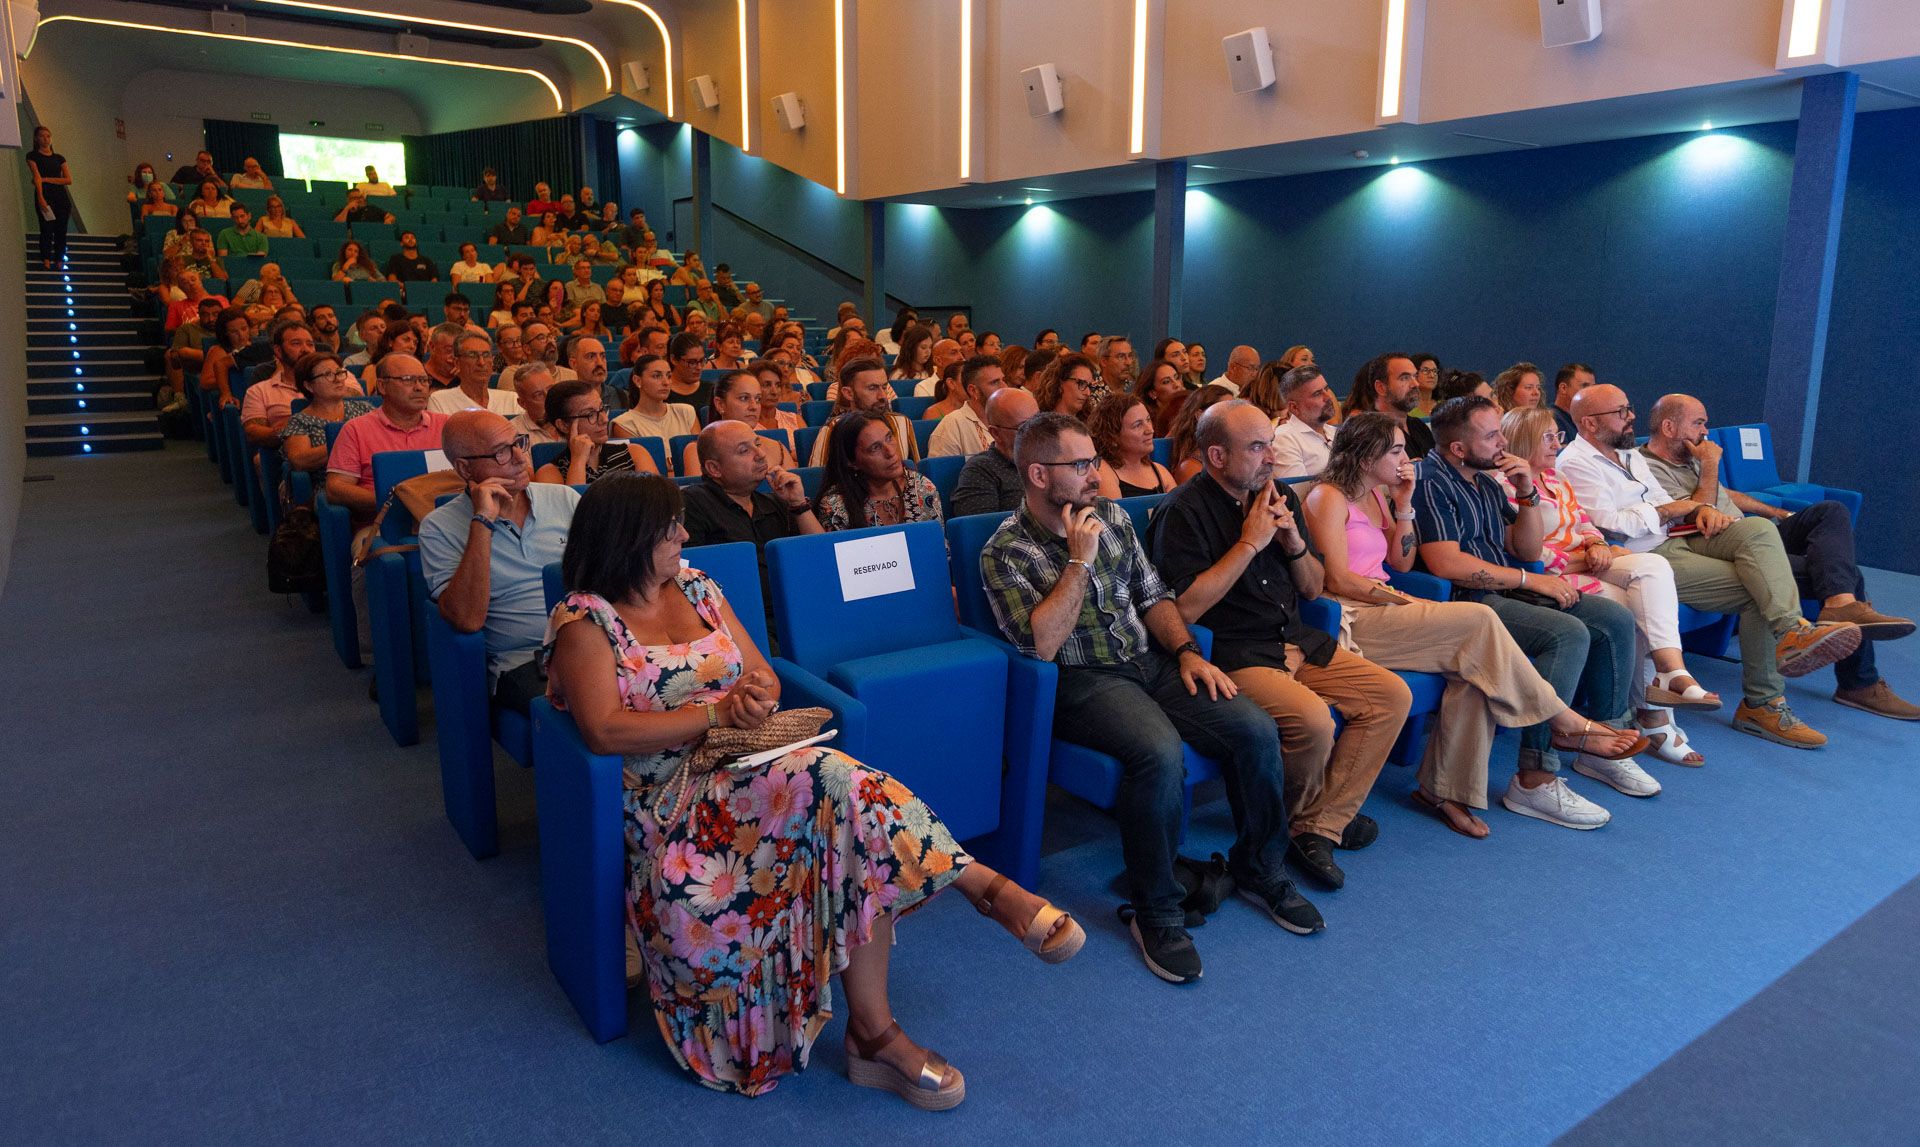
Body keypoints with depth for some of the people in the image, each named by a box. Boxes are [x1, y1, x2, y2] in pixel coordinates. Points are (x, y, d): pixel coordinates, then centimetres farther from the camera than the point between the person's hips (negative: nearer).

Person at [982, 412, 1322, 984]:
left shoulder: (1112, 517, 11)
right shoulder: (1005, 553, -8)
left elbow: (1152, 595, 16)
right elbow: (1040, 644, -19)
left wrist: (1186, 651, 0)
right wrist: (1080, 561, -17)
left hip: (1150, 660, 6)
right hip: (1082, 680, -6)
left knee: (1256, 729, -13)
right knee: (1160, 753, -34)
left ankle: (1258, 869, 9)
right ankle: (1154, 912, -15)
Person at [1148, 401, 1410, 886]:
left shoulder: (1277, 496, 11)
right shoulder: (1182, 513, -11)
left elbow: (1313, 589, 17)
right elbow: (1185, 608, -20)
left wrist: (1295, 544, -5)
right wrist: (1250, 543, -17)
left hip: (1296, 641, 8)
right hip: (1232, 655, -8)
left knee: (1393, 695, -4)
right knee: (1314, 719, -30)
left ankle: (1318, 827, -3)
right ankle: (1303, 816, 3)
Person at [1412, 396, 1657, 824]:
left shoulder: (1485, 481, 17)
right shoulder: (1429, 482, -12)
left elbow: (1528, 551, 19)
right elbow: (1445, 563, -23)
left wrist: (1528, 493, 2)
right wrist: (1530, 580, -15)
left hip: (1506, 592, 10)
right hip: (1464, 601, -10)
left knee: (1616, 620, 3)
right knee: (1569, 634, -28)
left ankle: (1605, 740, 13)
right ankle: (1535, 780, -27)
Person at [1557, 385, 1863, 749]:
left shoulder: (1628, 452, 21)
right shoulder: (1575, 464, -9)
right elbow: (1612, 526, -19)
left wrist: (1701, 509, 0)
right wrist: (1673, 508, -6)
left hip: (1677, 538, 9)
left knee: (1758, 528, -19)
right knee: (1756, 590, -19)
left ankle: (1791, 630, -31)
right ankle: (1762, 702, -15)